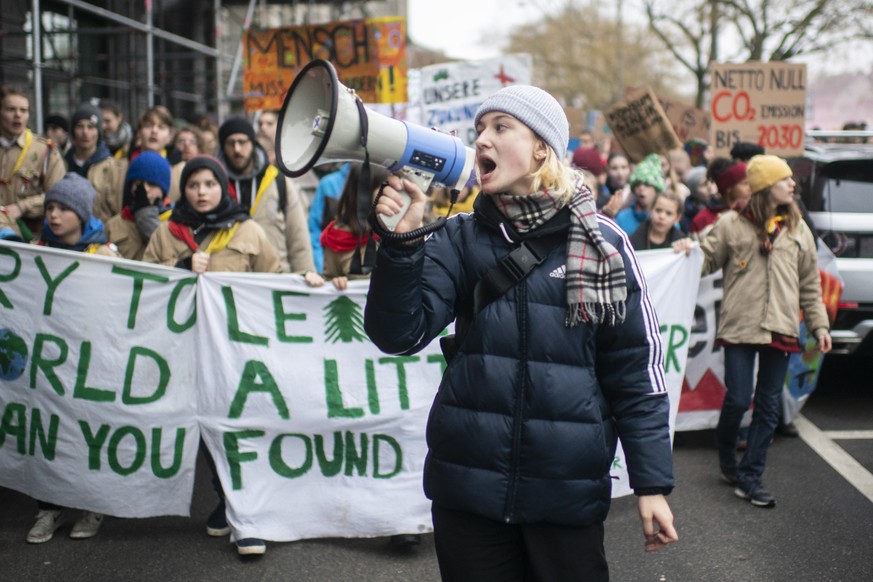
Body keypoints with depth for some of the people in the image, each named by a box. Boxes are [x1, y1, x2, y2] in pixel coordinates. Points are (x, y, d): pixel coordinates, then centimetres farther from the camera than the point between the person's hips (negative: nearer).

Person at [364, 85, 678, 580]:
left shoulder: (601, 243, -1)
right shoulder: (460, 239, 4)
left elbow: (634, 369, 0)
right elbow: (400, 334, -6)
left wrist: (653, 483, -1)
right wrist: (403, 241, -19)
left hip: (568, 490, -1)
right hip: (467, 484, 2)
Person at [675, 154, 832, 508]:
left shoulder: (797, 228, 11)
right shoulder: (732, 224, -1)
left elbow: (810, 283, 15)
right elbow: (708, 260, 2)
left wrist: (818, 324, 11)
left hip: (781, 329, 4)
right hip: (740, 327, -4)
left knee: (768, 406, 6)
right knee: (738, 399, -5)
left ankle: (749, 475, 15)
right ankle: (726, 456, 24)